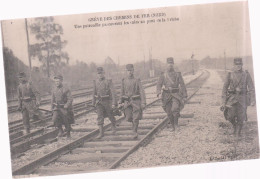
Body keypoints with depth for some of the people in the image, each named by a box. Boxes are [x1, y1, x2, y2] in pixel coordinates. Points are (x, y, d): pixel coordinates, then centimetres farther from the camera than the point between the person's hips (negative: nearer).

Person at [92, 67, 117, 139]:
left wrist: (114, 103, -20)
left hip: (107, 101, -2)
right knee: (100, 117, -7)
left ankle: (113, 126, 41)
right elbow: (94, 92, 13)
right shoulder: (96, 82, 3)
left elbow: (113, 92, -13)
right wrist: (93, 102, 17)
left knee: (110, 115, 12)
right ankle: (101, 133, -6)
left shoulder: (109, 81, -9)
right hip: (99, 102, 2)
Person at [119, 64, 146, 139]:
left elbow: (142, 92, -6)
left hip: (136, 102, -3)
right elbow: (122, 92, 12)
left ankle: (135, 132, 2)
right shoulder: (124, 81, 5)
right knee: (129, 118, 3)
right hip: (127, 102, 3)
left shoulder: (137, 81, -3)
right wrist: (121, 102, 9)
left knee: (136, 118, -8)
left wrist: (143, 102, -13)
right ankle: (134, 124, 34)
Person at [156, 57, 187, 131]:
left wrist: (185, 96, -4)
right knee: (169, 113, 4)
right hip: (167, 95, 2)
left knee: (175, 109, -24)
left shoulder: (178, 74, 1)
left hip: (176, 95, -2)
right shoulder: (163, 75, 4)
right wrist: (159, 93, -20)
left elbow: (182, 85, 2)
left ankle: (176, 122, 1)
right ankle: (173, 127, 22)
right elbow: (159, 85, 0)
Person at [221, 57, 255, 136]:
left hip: (242, 98, 0)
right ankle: (235, 125, 25)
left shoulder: (246, 74, 0)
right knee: (230, 116, -7)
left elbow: (251, 88, 0)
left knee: (240, 117, -5)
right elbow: (225, 88, 3)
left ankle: (238, 132, 14)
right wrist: (223, 101, -3)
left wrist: (253, 99, -9)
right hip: (232, 97, 1)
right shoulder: (230, 75, 1)